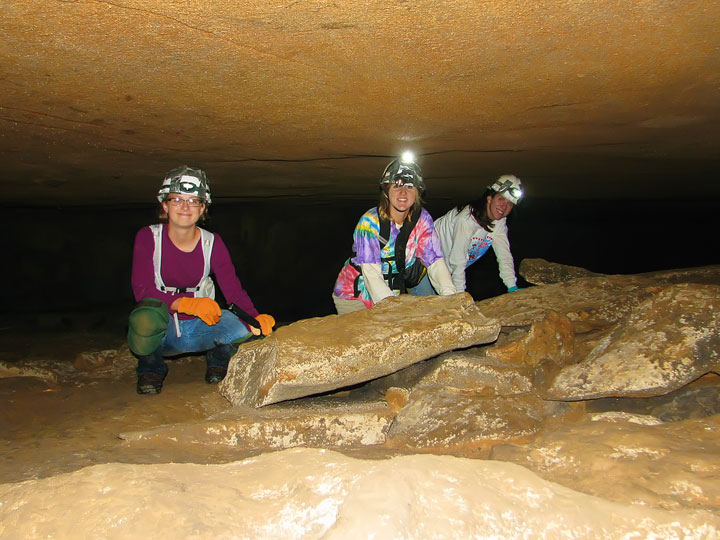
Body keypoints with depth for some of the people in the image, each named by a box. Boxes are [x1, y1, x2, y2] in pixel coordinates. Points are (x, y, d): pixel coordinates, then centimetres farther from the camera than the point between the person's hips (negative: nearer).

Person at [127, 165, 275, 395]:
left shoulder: (212, 243, -2)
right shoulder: (148, 237, -7)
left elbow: (233, 288, -10)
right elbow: (142, 290, -16)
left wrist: (255, 320, -29)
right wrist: (186, 304, -32)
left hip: (198, 329, 2)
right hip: (161, 332, -1)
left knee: (244, 327, -27)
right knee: (146, 318, -37)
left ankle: (217, 359, 10)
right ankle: (151, 368, -1)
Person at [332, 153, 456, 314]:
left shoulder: (422, 219, -7)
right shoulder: (370, 222, -21)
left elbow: (435, 261, -14)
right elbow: (371, 273, -30)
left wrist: (449, 295, -33)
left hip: (393, 294, 4)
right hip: (354, 295, -4)